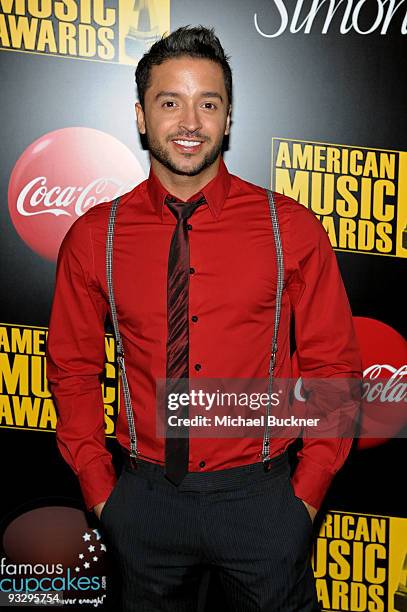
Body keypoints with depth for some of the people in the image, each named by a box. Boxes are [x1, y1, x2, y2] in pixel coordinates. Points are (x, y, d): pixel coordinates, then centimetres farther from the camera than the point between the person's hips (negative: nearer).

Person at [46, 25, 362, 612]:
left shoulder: (293, 229, -7)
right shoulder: (92, 237, -4)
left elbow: (333, 367, -1)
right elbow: (72, 371, 5)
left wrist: (307, 492, -4)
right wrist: (100, 490, 2)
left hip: (260, 498, -1)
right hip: (144, 499, 2)